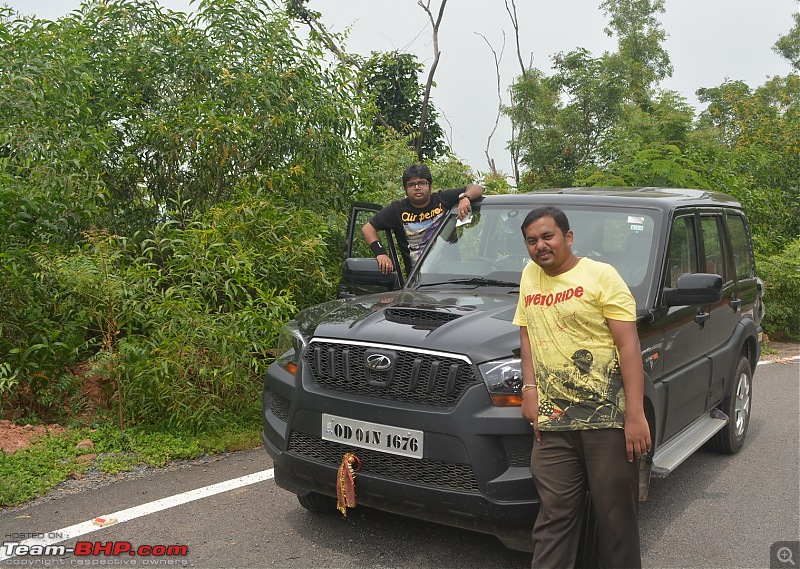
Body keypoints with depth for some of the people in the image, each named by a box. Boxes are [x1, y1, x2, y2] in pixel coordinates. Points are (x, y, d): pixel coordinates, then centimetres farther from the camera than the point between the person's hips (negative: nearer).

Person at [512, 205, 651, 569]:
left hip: (608, 416, -4)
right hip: (553, 421, 4)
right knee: (555, 517, 5)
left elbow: (629, 345, -9)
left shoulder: (600, 276, -4)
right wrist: (529, 389, 7)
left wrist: (635, 415, -15)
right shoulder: (530, 276, 14)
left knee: (616, 515, 6)